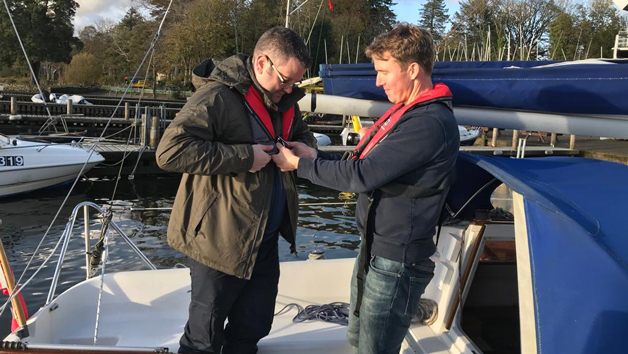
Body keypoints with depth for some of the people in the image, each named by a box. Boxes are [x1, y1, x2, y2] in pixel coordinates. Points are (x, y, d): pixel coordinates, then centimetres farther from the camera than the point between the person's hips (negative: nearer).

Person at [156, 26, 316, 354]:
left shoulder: (282, 101, 9)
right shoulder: (216, 97, -18)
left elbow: (303, 133, 26)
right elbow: (170, 151, -28)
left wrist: (304, 147, 1)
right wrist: (243, 157, -27)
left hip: (265, 239, 8)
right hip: (221, 239, -8)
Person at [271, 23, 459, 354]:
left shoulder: (431, 124, -24)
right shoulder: (408, 112, 9)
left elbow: (361, 176, -26)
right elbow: (366, 164, 10)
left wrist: (299, 165, -14)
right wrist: (315, 155, -2)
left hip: (394, 262, -10)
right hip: (374, 247, 10)